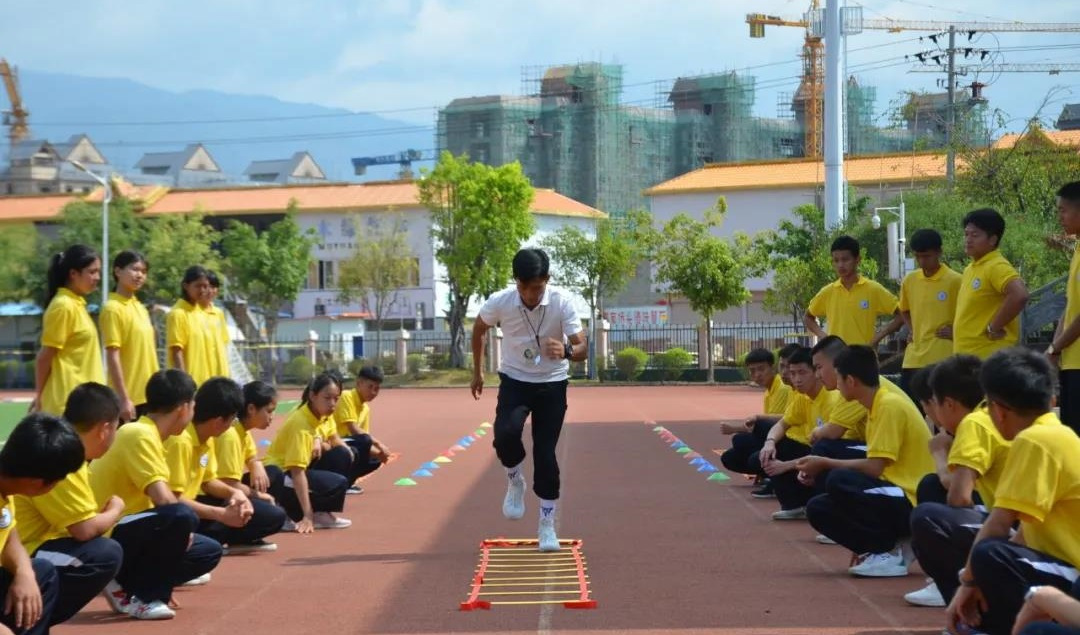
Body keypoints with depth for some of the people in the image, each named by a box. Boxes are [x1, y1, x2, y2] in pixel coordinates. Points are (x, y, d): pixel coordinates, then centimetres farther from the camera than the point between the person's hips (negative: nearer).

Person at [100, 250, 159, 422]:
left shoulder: (140, 308, 13)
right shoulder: (113, 308, -11)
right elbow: (112, 357, -15)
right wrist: (123, 398, -20)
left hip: (147, 395, 8)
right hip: (128, 397, -8)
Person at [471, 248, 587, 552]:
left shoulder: (562, 302, -22)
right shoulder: (500, 302, -18)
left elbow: (582, 348, -23)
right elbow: (479, 329, 4)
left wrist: (566, 351, -47)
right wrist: (477, 371, 11)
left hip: (552, 384, 0)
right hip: (514, 381, 1)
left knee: (546, 453, -5)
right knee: (505, 434, -26)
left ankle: (547, 524, 11)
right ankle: (515, 481, 6)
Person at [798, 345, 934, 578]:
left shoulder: (890, 404, -16)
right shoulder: (878, 406, 13)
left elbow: (874, 468, -21)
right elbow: (874, 467, 13)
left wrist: (825, 463, -9)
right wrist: (822, 467, 6)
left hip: (913, 503, -9)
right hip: (895, 498, 9)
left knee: (838, 481, -28)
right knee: (817, 508, 2)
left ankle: (888, 551, -15)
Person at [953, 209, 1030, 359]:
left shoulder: (997, 267, -12)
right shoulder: (969, 269, 16)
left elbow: (1019, 295, -28)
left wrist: (994, 327, -20)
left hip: (990, 357, -10)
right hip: (966, 357, 10)